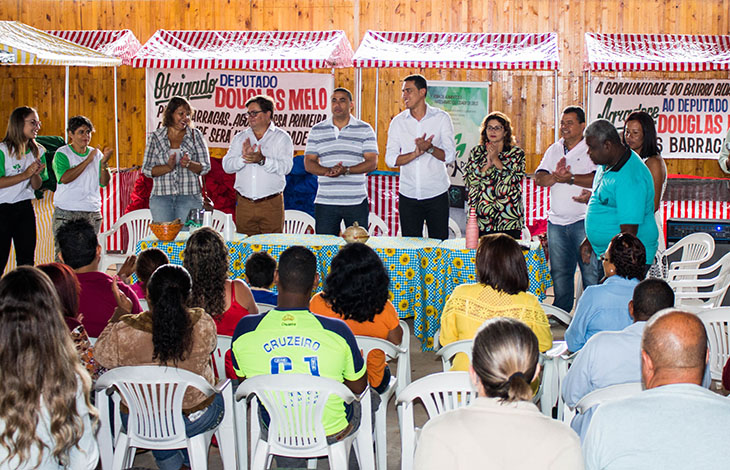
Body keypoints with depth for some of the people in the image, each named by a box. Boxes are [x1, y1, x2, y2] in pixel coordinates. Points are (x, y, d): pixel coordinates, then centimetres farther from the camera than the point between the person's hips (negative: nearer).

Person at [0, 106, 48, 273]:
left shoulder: (37, 151, 7)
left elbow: (36, 186, 11)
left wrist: (36, 174, -11)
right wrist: (25, 174, -18)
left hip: (25, 208, 5)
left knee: (26, 258, 6)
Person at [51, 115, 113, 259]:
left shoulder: (97, 154, 12)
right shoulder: (62, 154, 1)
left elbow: (104, 182, 6)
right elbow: (64, 178, -15)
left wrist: (104, 163, -11)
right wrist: (87, 161, -14)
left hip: (92, 213, 3)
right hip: (66, 212, -3)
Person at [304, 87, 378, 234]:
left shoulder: (365, 130, 5)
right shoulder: (317, 130, 10)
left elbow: (372, 162, -3)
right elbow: (308, 163, 5)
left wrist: (346, 170, -18)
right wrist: (328, 171, -15)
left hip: (357, 202, -1)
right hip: (325, 202, 1)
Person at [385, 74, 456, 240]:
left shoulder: (441, 118, 0)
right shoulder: (398, 121, 5)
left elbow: (450, 156, -5)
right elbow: (390, 159, -2)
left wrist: (429, 148, -23)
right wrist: (415, 153, -19)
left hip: (436, 194, -2)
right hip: (408, 194, 2)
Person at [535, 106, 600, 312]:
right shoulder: (554, 150, 15)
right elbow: (539, 178, 4)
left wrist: (570, 178, -25)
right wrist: (556, 176, -16)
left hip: (584, 220, -5)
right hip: (556, 221, 6)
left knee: (591, 272, -6)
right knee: (559, 273, 12)